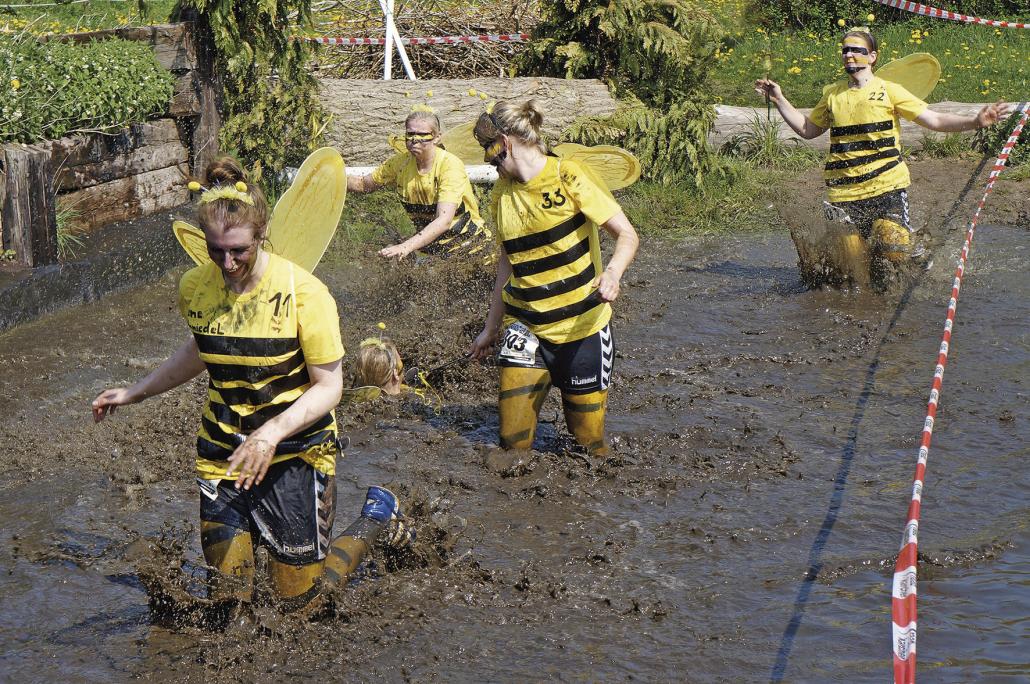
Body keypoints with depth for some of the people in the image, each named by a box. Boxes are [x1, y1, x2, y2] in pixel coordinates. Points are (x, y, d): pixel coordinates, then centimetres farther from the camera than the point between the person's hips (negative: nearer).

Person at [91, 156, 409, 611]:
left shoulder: (303, 292, -18)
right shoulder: (194, 288, -3)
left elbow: (329, 386, -14)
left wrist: (272, 434, -28)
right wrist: (135, 393, 18)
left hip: (293, 451, -4)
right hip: (222, 454, 4)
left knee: (302, 600, 3)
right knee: (228, 596, 4)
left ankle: (376, 518, 28)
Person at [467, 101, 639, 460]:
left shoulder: (568, 177, -10)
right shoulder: (502, 193, 7)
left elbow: (627, 235, -13)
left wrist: (612, 273, -34)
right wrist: (491, 328, 23)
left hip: (581, 324, -4)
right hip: (525, 326, 4)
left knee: (589, 439, 3)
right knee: (513, 441, -5)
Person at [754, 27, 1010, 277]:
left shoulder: (888, 90, 3)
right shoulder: (832, 95, 13)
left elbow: (934, 120, 0)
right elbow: (807, 130, 26)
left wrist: (975, 122, -13)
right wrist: (779, 100, 20)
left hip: (887, 186, -3)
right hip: (843, 194, 3)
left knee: (893, 251, -17)